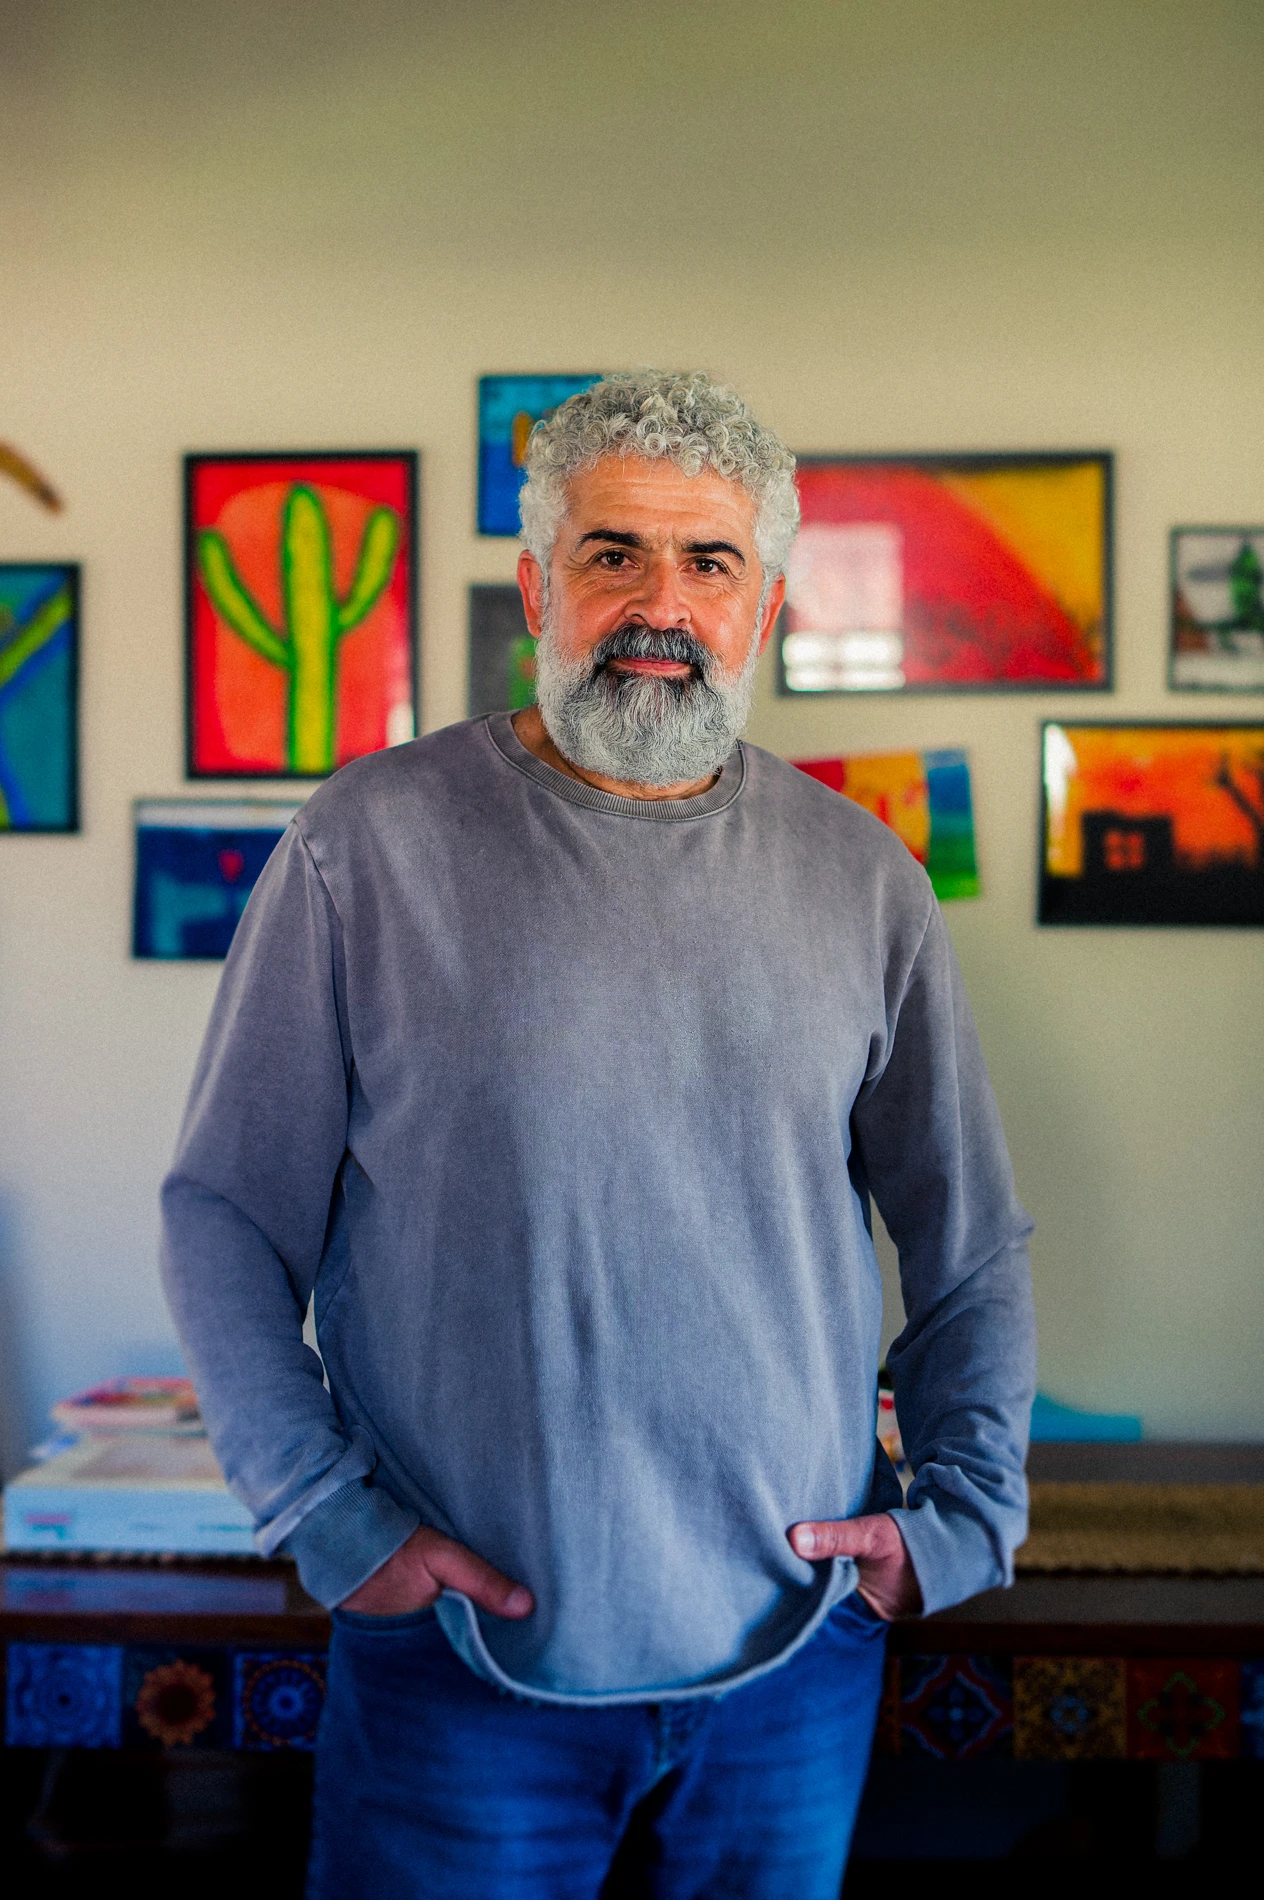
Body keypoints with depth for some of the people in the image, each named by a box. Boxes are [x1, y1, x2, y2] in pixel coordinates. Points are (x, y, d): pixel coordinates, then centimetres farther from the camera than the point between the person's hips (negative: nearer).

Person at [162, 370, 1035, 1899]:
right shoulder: (372, 843, -6)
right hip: (463, 1653, -2)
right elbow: (227, 1214, -3)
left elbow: (970, 1243, 11)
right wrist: (330, 1517, -9)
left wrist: (962, 1511, 2)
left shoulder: (862, 876, 2)